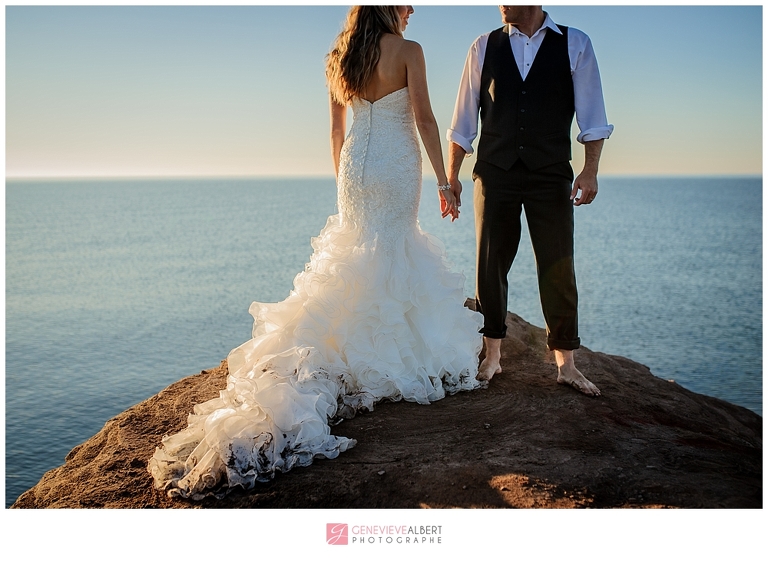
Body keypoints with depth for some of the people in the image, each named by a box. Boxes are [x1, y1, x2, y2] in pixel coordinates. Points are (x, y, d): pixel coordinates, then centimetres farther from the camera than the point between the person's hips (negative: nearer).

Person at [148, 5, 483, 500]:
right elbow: (424, 118, -11)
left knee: (358, 252, 14)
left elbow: (337, 131, 12)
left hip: (355, 167, 5)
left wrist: (344, 185, 20)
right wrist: (444, 181, -7)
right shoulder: (408, 51, -5)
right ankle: (376, 359, 6)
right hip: (397, 167, -5)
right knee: (391, 252, 4)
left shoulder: (339, 59, 10)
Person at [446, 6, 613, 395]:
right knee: (490, 265, 4)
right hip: (495, 174, 1)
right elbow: (463, 120, 9)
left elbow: (591, 114, 1)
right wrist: (451, 175, 5)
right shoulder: (484, 48, 8)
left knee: (558, 268, 1)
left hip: (551, 175, -1)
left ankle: (565, 363, 11)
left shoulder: (575, 45, 5)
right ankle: (492, 356, 16)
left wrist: (590, 169, -9)